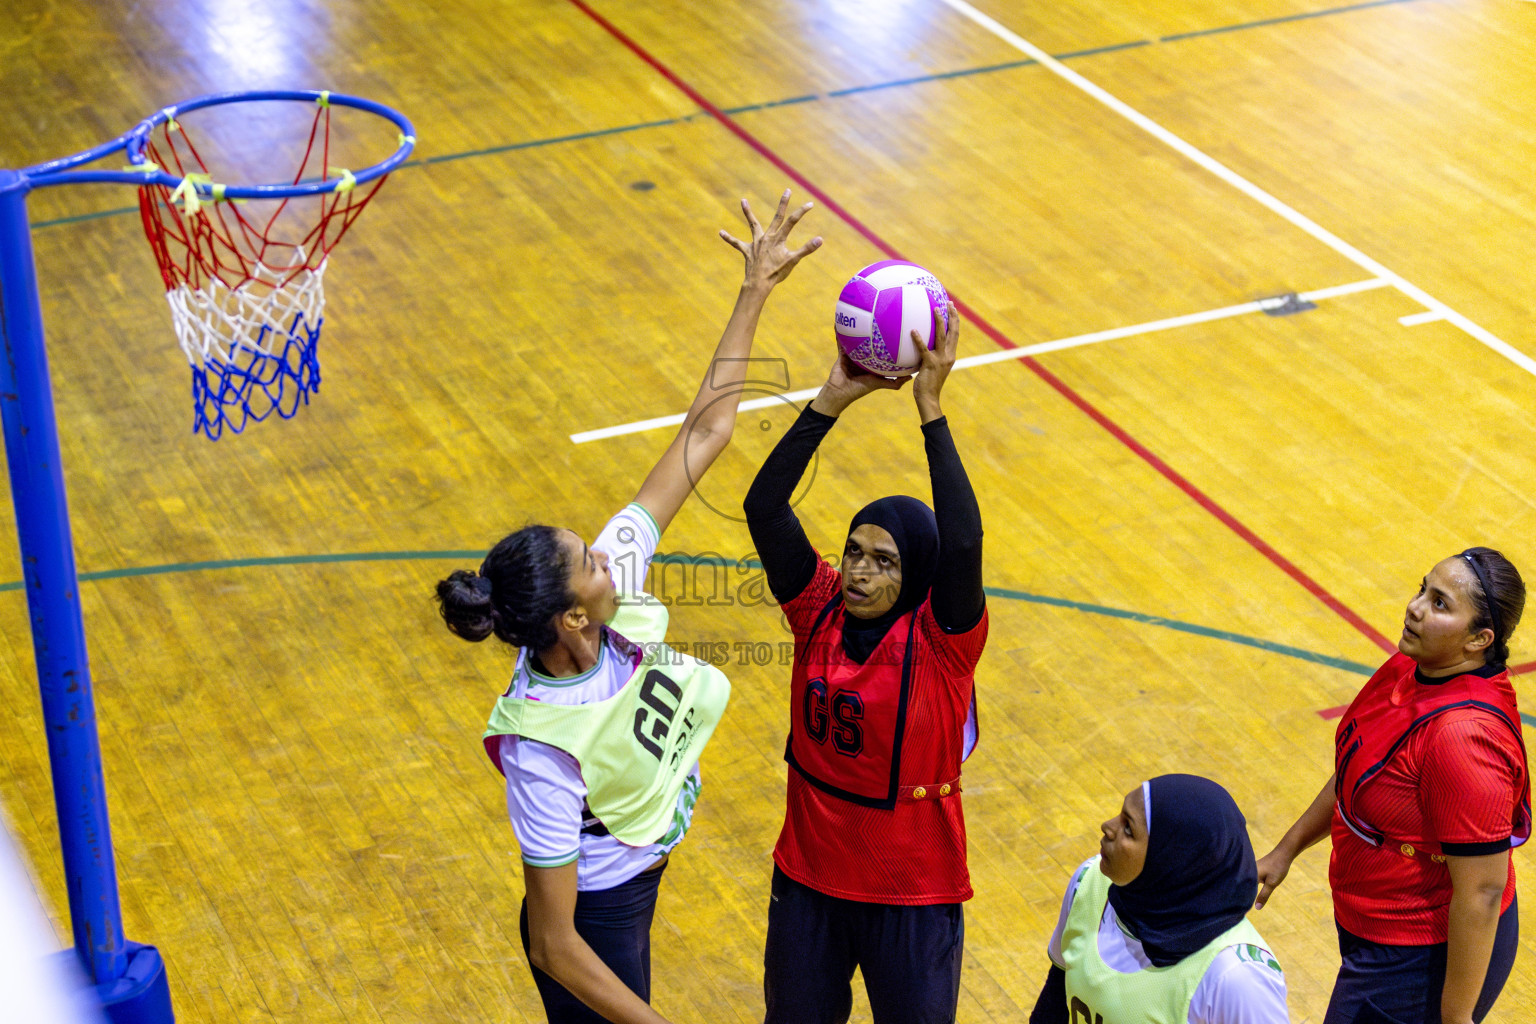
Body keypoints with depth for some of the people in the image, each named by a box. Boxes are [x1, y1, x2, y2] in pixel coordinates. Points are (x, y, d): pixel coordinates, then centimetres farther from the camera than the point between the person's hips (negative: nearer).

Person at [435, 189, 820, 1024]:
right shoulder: (543, 746, -36)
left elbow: (702, 435, -13)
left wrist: (754, 294, -14)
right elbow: (555, 943, -29)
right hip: (596, 920, -8)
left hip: (637, 876, 8)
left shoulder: (616, 579, -19)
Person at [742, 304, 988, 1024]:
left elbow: (962, 543, -37)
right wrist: (830, 401, -27)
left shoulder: (942, 640, -18)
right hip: (808, 879, 4)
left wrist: (931, 409, -37)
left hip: (914, 892, -3)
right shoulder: (819, 612, -9)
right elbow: (763, 509, -19)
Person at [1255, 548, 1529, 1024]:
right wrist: (1287, 850, 19)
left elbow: (1481, 892, -28)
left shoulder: (1465, 737, -33)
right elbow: (1354, 771, 14)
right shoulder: (1409, 668, -4)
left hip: (1427, 959, -9)